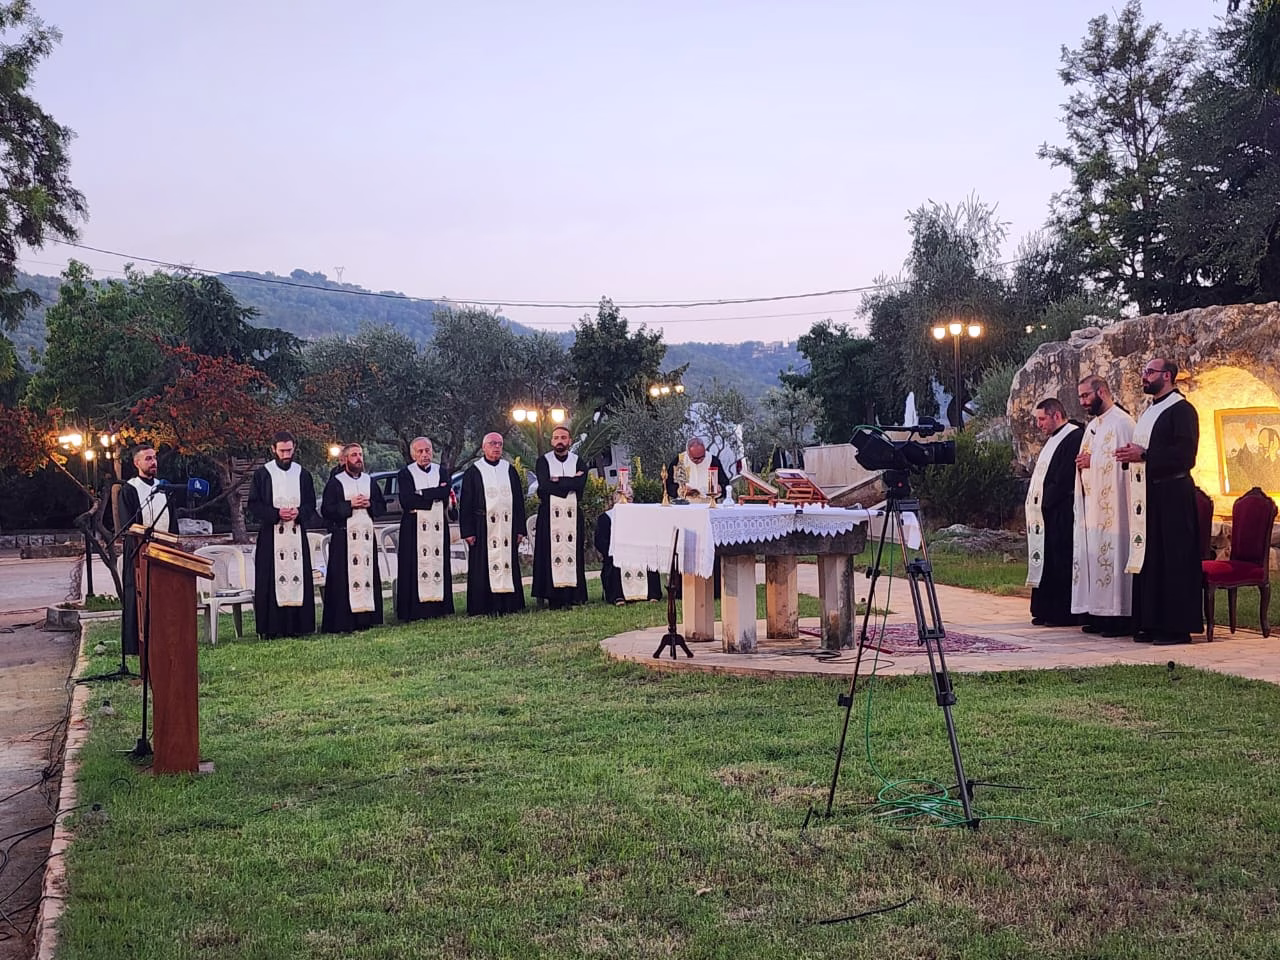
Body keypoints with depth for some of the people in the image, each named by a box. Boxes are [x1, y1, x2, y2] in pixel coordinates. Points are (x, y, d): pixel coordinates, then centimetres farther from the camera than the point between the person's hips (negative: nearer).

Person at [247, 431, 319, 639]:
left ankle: (297, 625, 5)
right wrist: (276, 513, -15)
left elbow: (311, 504, 11)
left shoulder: (303, 474, 10)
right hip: (270, 536, -2)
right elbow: (253, 505, -1)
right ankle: (272, 627, -2)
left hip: (297, 534, 3)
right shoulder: (261, 474, 2)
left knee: (298, 578, 1)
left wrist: (299, 513, -10)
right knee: (272, 581, -5)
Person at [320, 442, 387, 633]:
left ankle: (367, 618, 9)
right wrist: (350, 504, -13)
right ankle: (342, 623, -6)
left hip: (367, 535, 5)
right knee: (344, 578, -7)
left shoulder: (369, 481, 15)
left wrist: (369, 504, -4)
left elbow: (382, 506, 15)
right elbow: (326, 510, -5)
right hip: (343, 537, -5)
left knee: (368, 574, 3)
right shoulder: (335, 483, 1)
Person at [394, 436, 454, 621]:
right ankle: (415, 611, -5)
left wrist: (421, 495, -9)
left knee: (439, 564, 3)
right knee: (415, 568, -6)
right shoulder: (405, 473, 3)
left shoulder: (441, 472, 12)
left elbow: (445, 495, -4)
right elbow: (406, 501, -11)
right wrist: (435, 494, -9)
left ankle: (439, 608, 7)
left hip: (438, 528, 3)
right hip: (414, 528, -3)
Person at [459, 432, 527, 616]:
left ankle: (509, 605, 9)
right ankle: (482, 608, 1)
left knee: (508, 564, 4)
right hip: (483, 528, -3)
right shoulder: (473, 472, 3)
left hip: (507, 527, 3)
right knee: (483, 568, -2)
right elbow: (465, 504, 0)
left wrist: (520, 529, 6)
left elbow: (519, 501, 13)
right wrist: (468, 531, -7)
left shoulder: (510, 470, 12)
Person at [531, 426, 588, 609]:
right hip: (549, 515, -2)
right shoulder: (543, 461, 5)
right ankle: (554, 599, -6)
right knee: (551, 553, -6)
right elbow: (545, 485, -11)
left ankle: (572, 595, 0)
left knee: (572, 552, -2)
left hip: (572, 514, 2)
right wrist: (570, 480, -7)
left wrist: (557, 481, -8)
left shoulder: (578, 461, 10)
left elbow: (580, 484, -7)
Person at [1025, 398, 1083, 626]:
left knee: (1061, 563, -7)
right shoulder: (1052, 440, 19)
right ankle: (1046, 610, 15)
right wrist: (1038, 504, 12)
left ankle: (1063, 613, -3)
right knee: (1047, 563, 11)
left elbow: (1065, 479, -19)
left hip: (1061, 513, -10)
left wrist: (1046, 502, -15)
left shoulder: (1074, 437, -13)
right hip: (1045, 511, 10)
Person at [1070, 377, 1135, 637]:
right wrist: (1083, 462, 3)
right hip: (1091, 503, 9)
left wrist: (1092, 462, -12)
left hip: (1112, 504, -9)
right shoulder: (1092, 425, 20)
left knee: (1111, 554, -10)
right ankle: (1097, 614, 11)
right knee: (1091, 555, 7)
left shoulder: (1121, 422, -9)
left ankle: (1120, 617, -7)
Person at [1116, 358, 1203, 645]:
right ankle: (1151, 623, 12)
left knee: (1173, 560, -6)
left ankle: (1177, 626, -3)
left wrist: (1143, 455, -18)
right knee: (1147, 559, 8)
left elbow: (1184, 453, -17)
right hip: (1147, 495, 9)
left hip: (1172, 495, -9)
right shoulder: (1148, 412, 20)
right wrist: (1131, 454, 4)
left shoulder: (1181, 410, -7)